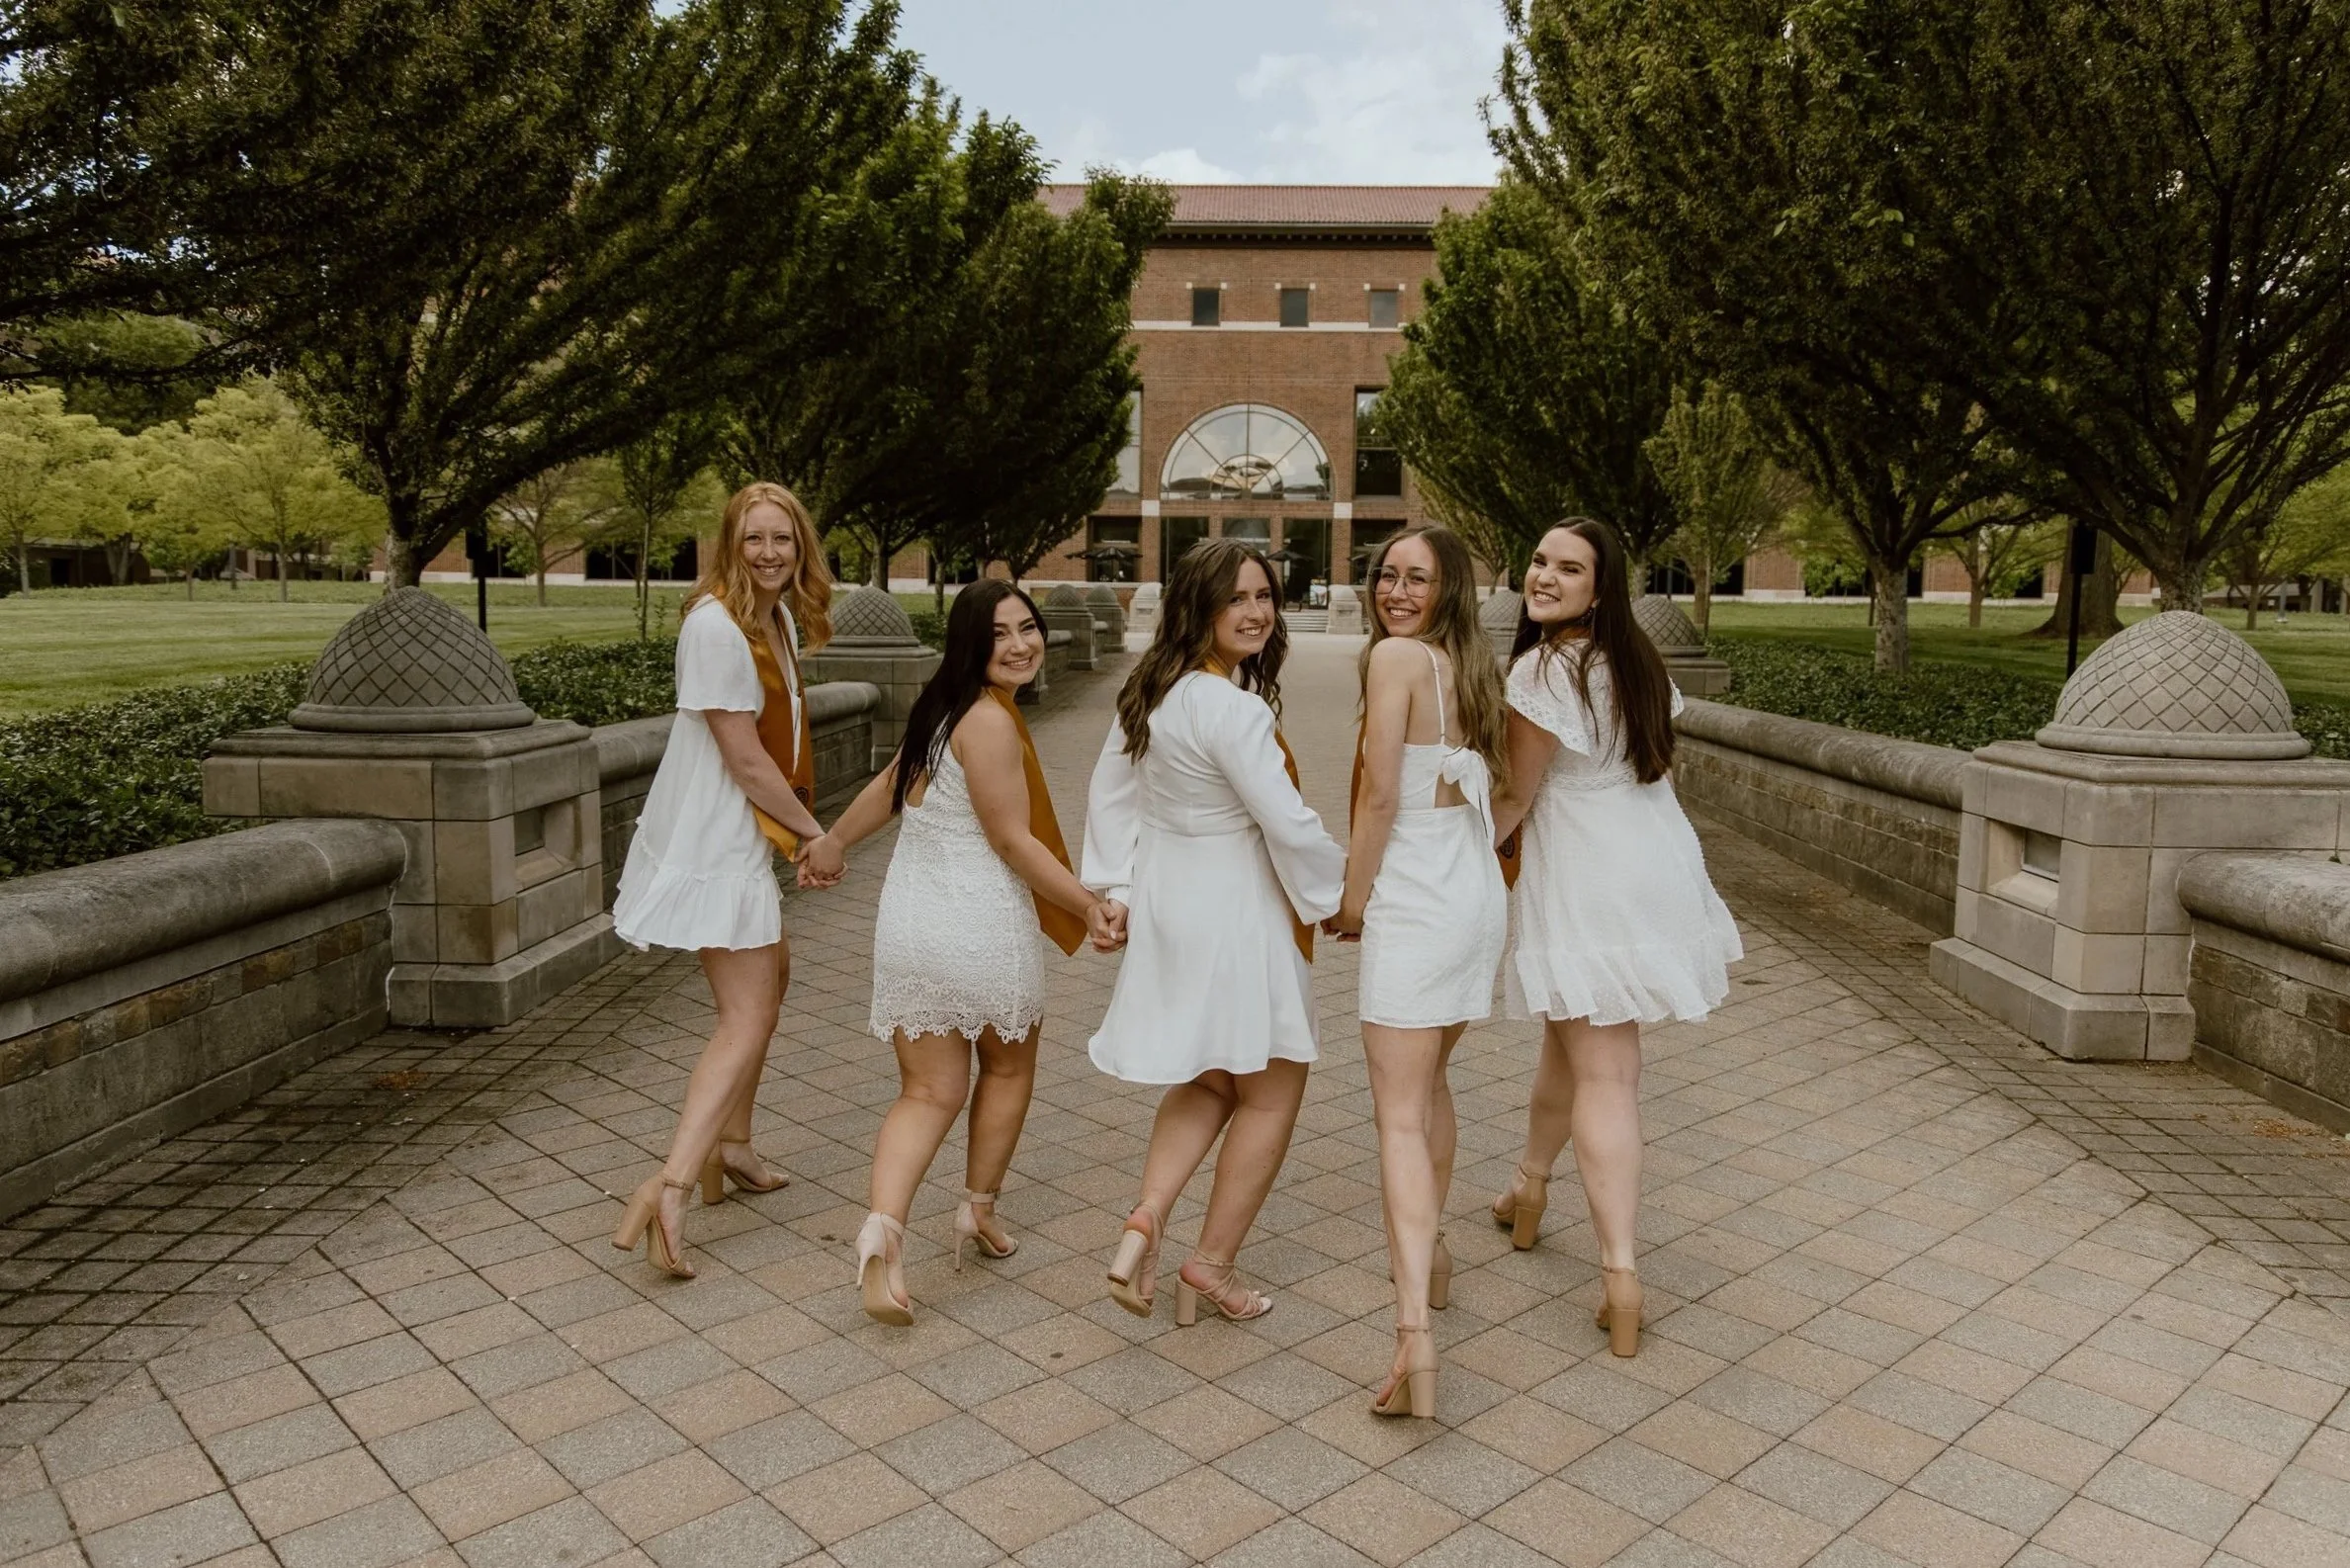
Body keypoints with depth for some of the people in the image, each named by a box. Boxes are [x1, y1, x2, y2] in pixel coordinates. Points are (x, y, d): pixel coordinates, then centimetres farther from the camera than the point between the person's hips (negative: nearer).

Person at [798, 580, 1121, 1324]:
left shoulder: (943, 707, 10)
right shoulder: (990, 720, -17)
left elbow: (888, 785, 24)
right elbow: (1013, 841, -17)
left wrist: (833, 843, 37)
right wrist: (1089, 905, -11)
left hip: (909, 923, 7)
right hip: (983, 927, -7)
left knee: (929, 1091, 9)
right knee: (1007, 1068, 20)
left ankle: (883, 1224, -10)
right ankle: (979, 1207, 33)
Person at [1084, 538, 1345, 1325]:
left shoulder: (1149, 691, 4)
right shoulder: (1233, 709, -23)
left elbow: (1110, 794, 10)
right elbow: (1289, 825, -22)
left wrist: (1118, 888, 13)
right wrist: (1338, 887, -6)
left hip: (1167, 902, 8)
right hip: (1234, 911, -8)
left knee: (1208, 1080, 23)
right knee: (1272, 1093, 11)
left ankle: (1146, 1223, 9)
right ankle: (1212, 1263, 19)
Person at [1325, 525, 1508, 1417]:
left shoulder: (1397, 656, -12)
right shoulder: (1474, 667, 12)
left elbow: (1379, 794, -16)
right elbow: (1488, 792, 14)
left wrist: (1353, 898, -4)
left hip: (1416, 901, -8)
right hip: (1480, 895, 8)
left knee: (1400, 1116, -8)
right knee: (1428, 1084, 25)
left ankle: (1414, 1332, -15)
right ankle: (1427, 1255, 40)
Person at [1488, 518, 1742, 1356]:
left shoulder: (1543, 669, -17)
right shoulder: (1639, 660, 7)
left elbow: (1515, 800, -11)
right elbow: (1648, 763, 13)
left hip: (1587, 891, -7)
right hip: (1659, 870, 8)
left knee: (1602, 1074, -2)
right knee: (1574, 1039, 22)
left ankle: (1620, 1275, 1)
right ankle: (1529, 1188, 40)